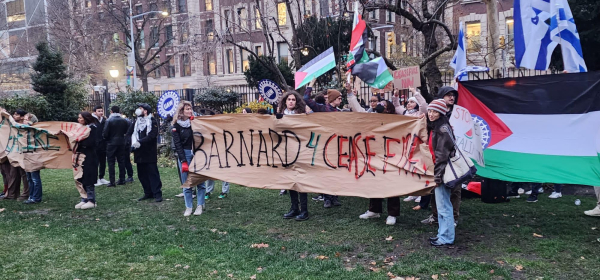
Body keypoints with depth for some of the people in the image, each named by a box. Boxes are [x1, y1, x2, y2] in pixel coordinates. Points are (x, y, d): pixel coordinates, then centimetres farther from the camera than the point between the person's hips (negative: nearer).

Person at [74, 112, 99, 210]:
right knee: (81, 180, 9)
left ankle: (91, 201, 4)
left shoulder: (92, 128, -9)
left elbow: (91, 143, -18)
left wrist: (79, 142, -12)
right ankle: (84, 200, 17)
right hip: (81, 157, 8)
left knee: (88, 180, -4)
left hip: (89, 158, -8)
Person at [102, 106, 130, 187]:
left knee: (111, 163, 0)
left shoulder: (109, 121, -12)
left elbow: (105, 134, -13)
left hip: (111, 144, -4)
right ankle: (122, 180, 16)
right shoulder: (124, 121, 0)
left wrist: (108, 138, 7)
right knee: (121, 162, 12)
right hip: (121, 143, 4)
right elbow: (128, 132, 2)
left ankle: (112, 182, -2)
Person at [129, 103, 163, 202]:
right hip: (139, 153, 7)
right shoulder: (136, 122, 15)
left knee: (153, 173, -5)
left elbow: (152, 136, -16)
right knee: (142, 174, 10)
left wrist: (140, 142, -21)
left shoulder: (152, 122, -5)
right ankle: (148, 193, 19)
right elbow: (130, 133, 5)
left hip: (150, 153, -6)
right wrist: (134, 142, -15)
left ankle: (157, 194, -2)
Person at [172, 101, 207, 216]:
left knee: (200, 181, 3)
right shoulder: (176, 126, 1)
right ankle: (188, 207, 9)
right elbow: (177, 144, -4)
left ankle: (200, 206, 12)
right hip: (184, 154, -1)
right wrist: (183, 161, -10)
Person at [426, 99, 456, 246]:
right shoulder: (434, 127, 12)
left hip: (444, 171, -10)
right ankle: (443, 234, 26)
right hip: (439, 170, 10)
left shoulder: (443, 129, -16)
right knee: (441, 204, 16)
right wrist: (435, 173, 16)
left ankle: (446, 237, 6)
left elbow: (442, 154, -20)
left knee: (443, 205, -3)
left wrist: (438, 175, -20)